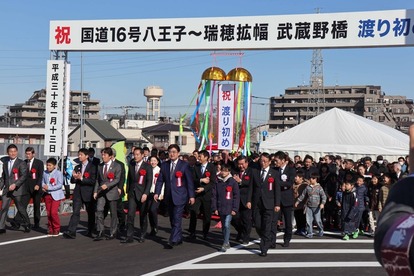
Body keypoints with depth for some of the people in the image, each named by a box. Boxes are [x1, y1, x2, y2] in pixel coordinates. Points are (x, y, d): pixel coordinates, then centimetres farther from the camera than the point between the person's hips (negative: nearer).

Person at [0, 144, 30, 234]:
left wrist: (15, 184, -26)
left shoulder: (21, 163, -5)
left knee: (21, 208, 5)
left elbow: (24, 176, -15)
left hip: (17, 190, -5)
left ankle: (26, 225, 22)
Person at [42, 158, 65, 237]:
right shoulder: (45, 173, 6)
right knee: (49, 213, 8)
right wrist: (43, 187, -9)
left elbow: (60, 185, -14)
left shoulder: (58, 173, -9)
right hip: (47, 195, 5)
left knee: (54, 212, -11)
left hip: (56, 195, -5)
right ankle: (50, 229, 17)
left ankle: (56, 229, 3)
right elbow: (43, 182, 15)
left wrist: (49, 188, -19)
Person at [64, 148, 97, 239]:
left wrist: (81, 178, -19)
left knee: (91, 213, 9)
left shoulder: (92, 167, -4)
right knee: (76, 212, -8)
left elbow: (93, 181, -13)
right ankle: (71, 232, -16)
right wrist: (74, 177, -10)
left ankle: (90, 232, 23)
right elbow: (72, 181, 13)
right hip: (78, 193, 3)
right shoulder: (77, 167, 14)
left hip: (88, 194, -3)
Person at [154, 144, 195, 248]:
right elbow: (160, 180, 8)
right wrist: (157, 193, -3)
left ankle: (173, 241, -12)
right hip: (169, 196, 5)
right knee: (172, 219, 11)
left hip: (179, 196, -5)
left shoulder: (184, 165, -3)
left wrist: (191, 195, -7)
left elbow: (189, 181, -3)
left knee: (177, 219, -11)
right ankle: (179, 239, 23)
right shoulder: (164, 165, 9)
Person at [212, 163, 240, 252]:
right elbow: (214, 196, 8)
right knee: (223, 226, 12)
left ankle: (225, 245, -10)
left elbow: (236, 196, -2)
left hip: (229, 208, -4)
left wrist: (234, 209, -7)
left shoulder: (233, 182, -3)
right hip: (220, 208, 4)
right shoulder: (218, 182, 6)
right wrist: (214, 208, 2)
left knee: (227, 225, -13)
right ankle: (227, 243, 24)